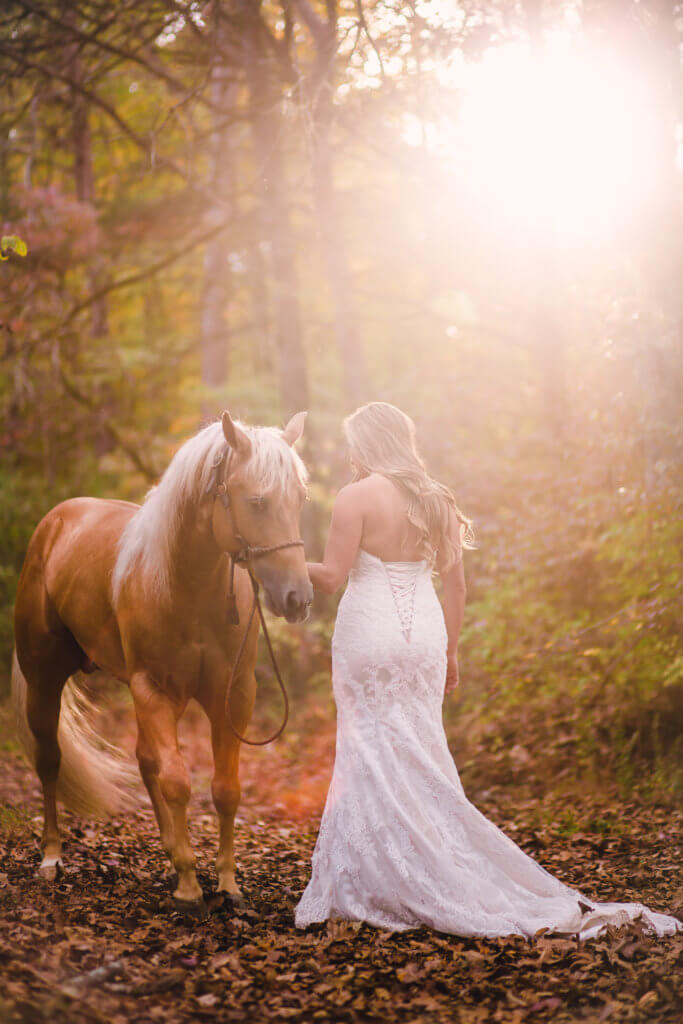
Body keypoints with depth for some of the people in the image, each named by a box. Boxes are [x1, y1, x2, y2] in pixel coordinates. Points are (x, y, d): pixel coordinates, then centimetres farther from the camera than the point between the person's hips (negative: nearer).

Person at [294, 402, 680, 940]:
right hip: (425, 632, 6)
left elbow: (332, 575, -12)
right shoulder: (437, 500, 9)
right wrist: (450, 652, 18)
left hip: (371, 633, -6)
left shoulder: (357, 497, -9)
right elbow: (455, 584, 11)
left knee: (375, 759, 1)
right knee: (421, 757, 12)